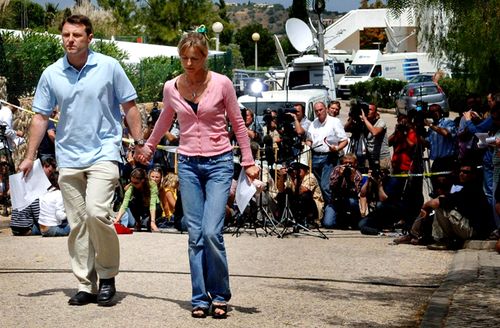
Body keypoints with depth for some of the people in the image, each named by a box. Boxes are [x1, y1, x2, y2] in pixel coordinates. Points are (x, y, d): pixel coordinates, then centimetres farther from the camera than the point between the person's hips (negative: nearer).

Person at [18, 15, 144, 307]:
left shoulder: (109, 67, -2)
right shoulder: (51, 74, 4)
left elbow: (129, 106, 4)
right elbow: (41, 116, 10)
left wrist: (140, 142, 0)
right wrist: (30, 157, 8)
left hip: (103, 152, -4)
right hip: (68, 158, 4)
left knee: (96, 212, -20)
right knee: (77, 224, 6)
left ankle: (108, 276, -2)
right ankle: (87, 285, 13)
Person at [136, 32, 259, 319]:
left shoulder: (222, 84, -6)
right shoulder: (171, 88, 2)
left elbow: (238, 124, 3)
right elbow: (165, 120, 22)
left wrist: (249, 162, 1)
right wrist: (149, 147, 33)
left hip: (219, 163, -3)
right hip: (188, 164, 3)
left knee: (211, 232, -13)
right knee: (195, 235, 1)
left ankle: (220, 295, 4)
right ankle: (201, 298, 9)